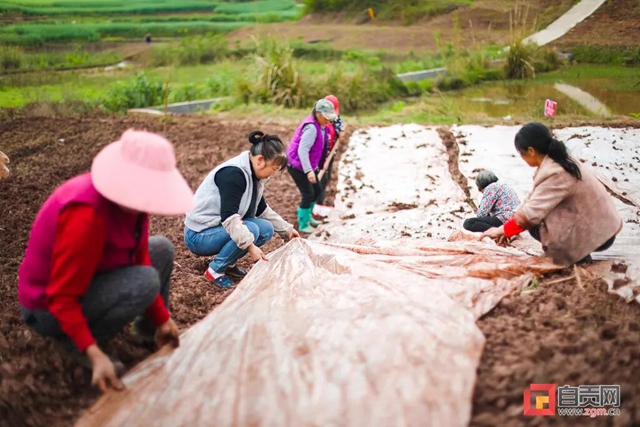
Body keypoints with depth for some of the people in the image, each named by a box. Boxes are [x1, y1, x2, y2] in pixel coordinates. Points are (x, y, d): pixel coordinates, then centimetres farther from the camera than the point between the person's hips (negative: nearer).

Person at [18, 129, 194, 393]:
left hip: (86, 279, 9)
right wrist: (95, 356, -38)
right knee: (145, 282, -28)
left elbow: (139, 257, -1)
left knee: (161, 249, 5)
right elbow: (61, 297, -32)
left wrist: (162, 318, -2)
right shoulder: (86, 216, -36)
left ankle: (150, 330, 20)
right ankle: (73, 341, -8)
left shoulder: (129, 198, -10)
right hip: (50, 308, -8)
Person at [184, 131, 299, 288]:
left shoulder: (254, 174, 3)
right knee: (251, 229, -28)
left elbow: (262, 209, 16)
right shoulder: (233, 173, -25)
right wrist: (250, 246, -37)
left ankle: (228, 263, 8)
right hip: (199, 235, -9)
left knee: (266, 229, -5)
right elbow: (229, 217, -33)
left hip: (221, 228, 9)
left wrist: (286, 229, 14)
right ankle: (215, 270, -11)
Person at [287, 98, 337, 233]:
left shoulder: (321, 126, 3)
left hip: (308, 165, 10)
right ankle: (303, 225, 6)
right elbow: (302, 150, -32)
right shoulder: (311, 128, -26)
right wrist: (309, 171, -37)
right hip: (297, 166, -10)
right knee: (308, 194, -7)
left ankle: (306, 216, 36)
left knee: (317, 191, 17)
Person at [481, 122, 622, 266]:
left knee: (536, 224, -17)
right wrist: (507, 229, 5)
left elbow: (531, 213, -27)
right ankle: (577, 251, 11)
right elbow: (533, 202, 7)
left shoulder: (556, 173, -26)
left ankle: (579, 255, -3)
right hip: (596, 223, 9)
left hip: (597, 233, -9)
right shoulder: (556, 163, 3)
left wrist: (503, 230, -12)